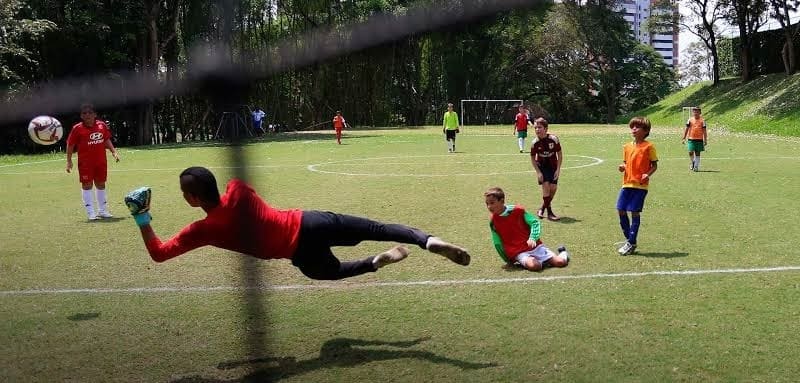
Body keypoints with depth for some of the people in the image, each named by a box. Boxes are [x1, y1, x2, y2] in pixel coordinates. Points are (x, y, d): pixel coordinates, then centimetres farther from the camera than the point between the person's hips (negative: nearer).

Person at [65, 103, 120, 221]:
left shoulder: (102, 125, 3)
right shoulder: (77, 128, -7)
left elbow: (107, 140, 16)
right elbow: (70, 145, -4)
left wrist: (114, 151, 7)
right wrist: (69, 161, -7)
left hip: (101, 161, 4)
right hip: (85, 163, -4)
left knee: (101, 184, 13)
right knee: (87, 185, 0)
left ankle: (102, 211, 26)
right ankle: (91, 213, 6)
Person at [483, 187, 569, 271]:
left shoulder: (518, 210, -4)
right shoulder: (493, 222, -1)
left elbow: (535, 223, -1)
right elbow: (498, 244, 9)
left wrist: (533, 238, -18)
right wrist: (507, 260, 11)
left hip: (534, 246, 1)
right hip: (519, 253, -1)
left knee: (560, 262, -8)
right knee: (534, 265, -34)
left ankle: (563, 252, 25)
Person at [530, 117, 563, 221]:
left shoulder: (554, 139, -18)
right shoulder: (535, 143, -17)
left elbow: (559, 154, -7)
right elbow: (533, 158, -4)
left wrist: (558, 169, -11)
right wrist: (538, 172, -11)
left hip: (553, 166, 1)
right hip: (542, 166, -1)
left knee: (553, 188, -3)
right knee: (546, 185, -16)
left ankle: (543, 208, 18)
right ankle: (549, 212, -7)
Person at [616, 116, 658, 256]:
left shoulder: (649, 146, -4)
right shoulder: (627, 147, 12)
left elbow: (654, 165, -1)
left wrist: (648, 174, -18)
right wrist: (622, 167, -3)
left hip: (640, 185, -6)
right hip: (627, 184, 6)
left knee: (635, 212, -4)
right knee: (621, 210, 3)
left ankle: (631, 244, 4)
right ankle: (628, 239, 20)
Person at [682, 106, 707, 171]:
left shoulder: (702, 120, 3)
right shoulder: (690, 120, 6)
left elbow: (704, 131, 4)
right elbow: (686, 129, 9)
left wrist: (705, 140, -1)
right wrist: (684, 138, 4)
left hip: (699, 139, 0)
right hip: (691, 139, 0)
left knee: (697, 153, 3)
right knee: (691, 152, -10)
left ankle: (696, 166, 9)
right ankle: (692, 162, 17)